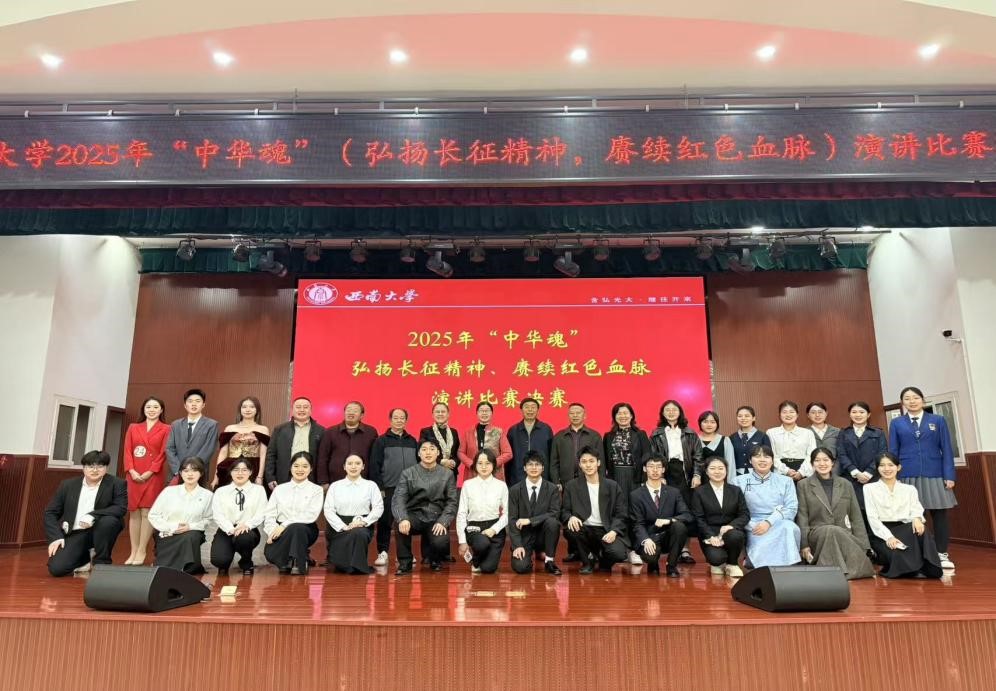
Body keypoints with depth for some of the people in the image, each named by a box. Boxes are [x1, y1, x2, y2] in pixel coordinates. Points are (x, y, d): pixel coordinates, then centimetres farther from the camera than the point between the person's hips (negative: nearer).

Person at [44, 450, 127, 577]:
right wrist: (55, 537, -6)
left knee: (108, 521, -34)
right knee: (56, 568, -17)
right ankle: (85, 558, 18)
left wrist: (93, 515, -28)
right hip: (74, 533, 2)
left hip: (99, 531, -2)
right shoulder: (68, 485, 4)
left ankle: (101, 563, -10)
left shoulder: (117, 484, -5)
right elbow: (50, 512, 7)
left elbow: (121, 508, -16)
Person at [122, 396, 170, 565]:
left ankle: (142, 551, 0)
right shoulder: (133, 427, 15)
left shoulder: (166, 429, 5)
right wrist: (131, 471, -7)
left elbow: (163, 453, -3)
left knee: (147, 512, -5)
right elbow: (127, 451, 7)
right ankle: (133, 551, 8)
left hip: (153, 475, -3)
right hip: (133, 475, 3)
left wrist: (149, 472, -12)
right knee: (133, 512, 4)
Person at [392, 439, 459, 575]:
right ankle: (404, 563, -7)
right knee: (402, 525, -34)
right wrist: (403, 519, -30)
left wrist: (443, 522, -18)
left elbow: (452, 502, 0)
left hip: (436, 519, 0)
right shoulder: (408, 473, 3)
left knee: (441, 543, -28)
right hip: (414, 516, 0)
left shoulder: (447, 475, 6)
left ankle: (434, 558, 12)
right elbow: (398, 499, -10)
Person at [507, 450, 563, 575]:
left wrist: (530, 520, -22)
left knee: (552, 521, -31)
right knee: (520, 567, -24)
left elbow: (555, 514, -13)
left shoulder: (552, 489, -2)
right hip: (523, 536, 0)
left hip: (542, 533, 0)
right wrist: (517, 545, -16)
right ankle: (528, 554, 13)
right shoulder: (515, 490, -2)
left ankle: (549, 560, -11)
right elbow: (512, 519, -5)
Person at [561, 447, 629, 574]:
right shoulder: (571, 486, 4)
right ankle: (588, 560, -2)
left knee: (618, 553, -30)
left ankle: (603, 559, 11)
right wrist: (571, 517, -23)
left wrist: (614, 531, -18)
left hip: (607, 531, -1)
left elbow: (621, 514, 1)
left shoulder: (612, 486, 3)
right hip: (584, 530, 1)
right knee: (572, 527, -32)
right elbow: (564, 511, 2)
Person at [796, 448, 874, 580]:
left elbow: (856, 517, 12)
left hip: (844, 535, 2)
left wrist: (863, 546, 3)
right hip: (816, 534, -2)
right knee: (832, 530, -34)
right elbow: (802, 517, 2)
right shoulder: (803, 485, 8)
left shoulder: (846, 485, 14)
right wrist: (804, 545, -8)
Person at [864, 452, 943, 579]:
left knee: (920, 528, -33)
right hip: (882, 533, -2)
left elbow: (916, 509, 3)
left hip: (904, 530, 3)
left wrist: (917, 518, -23)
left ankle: (927, 568, -29)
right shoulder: (869, 488, 8)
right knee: (897, 554, -35)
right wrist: (888, 536, -19)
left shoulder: (909, 489, 18)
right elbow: (872, 518, -3)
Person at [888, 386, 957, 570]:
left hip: (934, 475, 0)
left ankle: (942, 554, 13)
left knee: (939, 514, 2)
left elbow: (946, 450, 4)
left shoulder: (938, 421, 7)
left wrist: (949, 476, -4)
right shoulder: (896, 423, 6)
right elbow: (893, 452, 6)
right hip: (907, 476, 0)